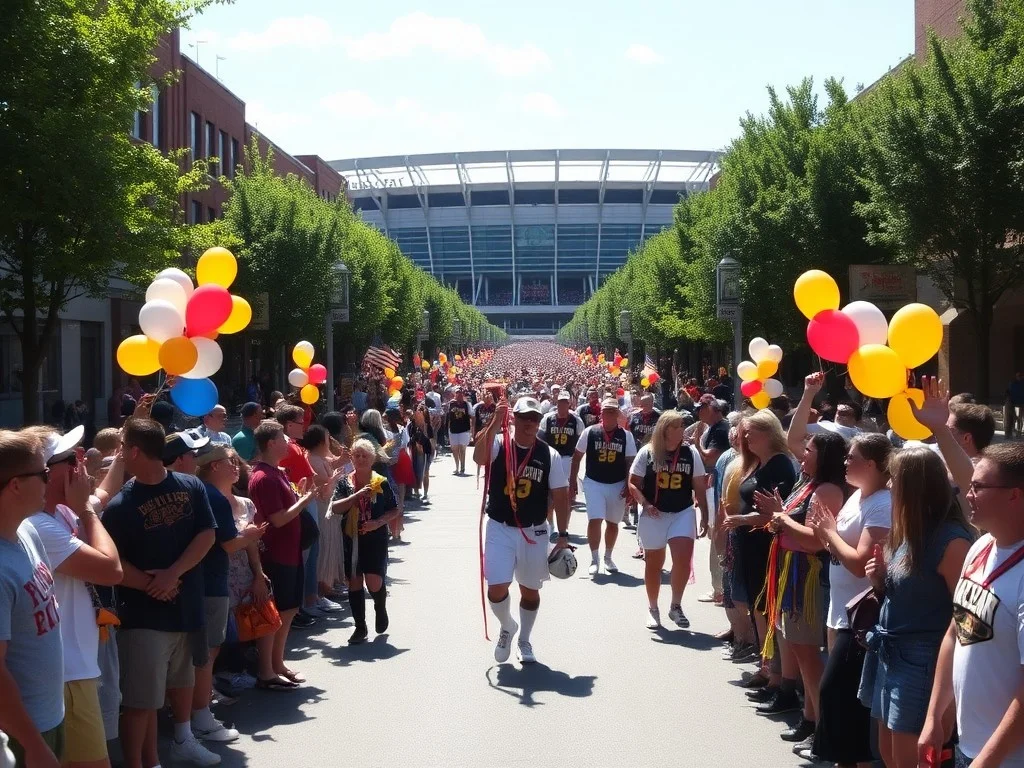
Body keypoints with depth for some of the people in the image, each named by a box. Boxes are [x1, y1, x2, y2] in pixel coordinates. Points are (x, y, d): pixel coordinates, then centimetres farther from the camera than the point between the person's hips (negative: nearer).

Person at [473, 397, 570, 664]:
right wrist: (495, 422, -37)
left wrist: (563, 535, -5)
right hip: (500, 529, -1)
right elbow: (479, 457, -30)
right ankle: (507, 627, 22)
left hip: (534, 531, 1)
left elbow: (561, 497, -1)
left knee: (530, 589, 13)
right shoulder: (498, 445, -7)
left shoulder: (549, 455, -4)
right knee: (496, 588, -9)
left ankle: (524, 640, 34)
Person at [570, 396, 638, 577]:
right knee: (595, 520, -14)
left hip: (617, 484, 2)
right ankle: (594, 560, -1)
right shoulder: (589, 432, -4)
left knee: (612, 523, 13)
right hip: (594, 483, -2)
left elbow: (630, 463, 2)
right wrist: (572, 482, 2)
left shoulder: (626, 436, -2)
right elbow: (577, 457, 4)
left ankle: (608, 557, 32)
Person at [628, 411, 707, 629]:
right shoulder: (647, 452, -5)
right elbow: (633, 484, -2)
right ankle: (653, 609, 26)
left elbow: (700, 488, 5)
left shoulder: (691, 453, 0)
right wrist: (645, 504, -19)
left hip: (683, 513, 1)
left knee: (683, 558, -15)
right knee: (654, 563, 9)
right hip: (654, 515, -1)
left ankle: (676, 606, 4)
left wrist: (704, 518, 2)